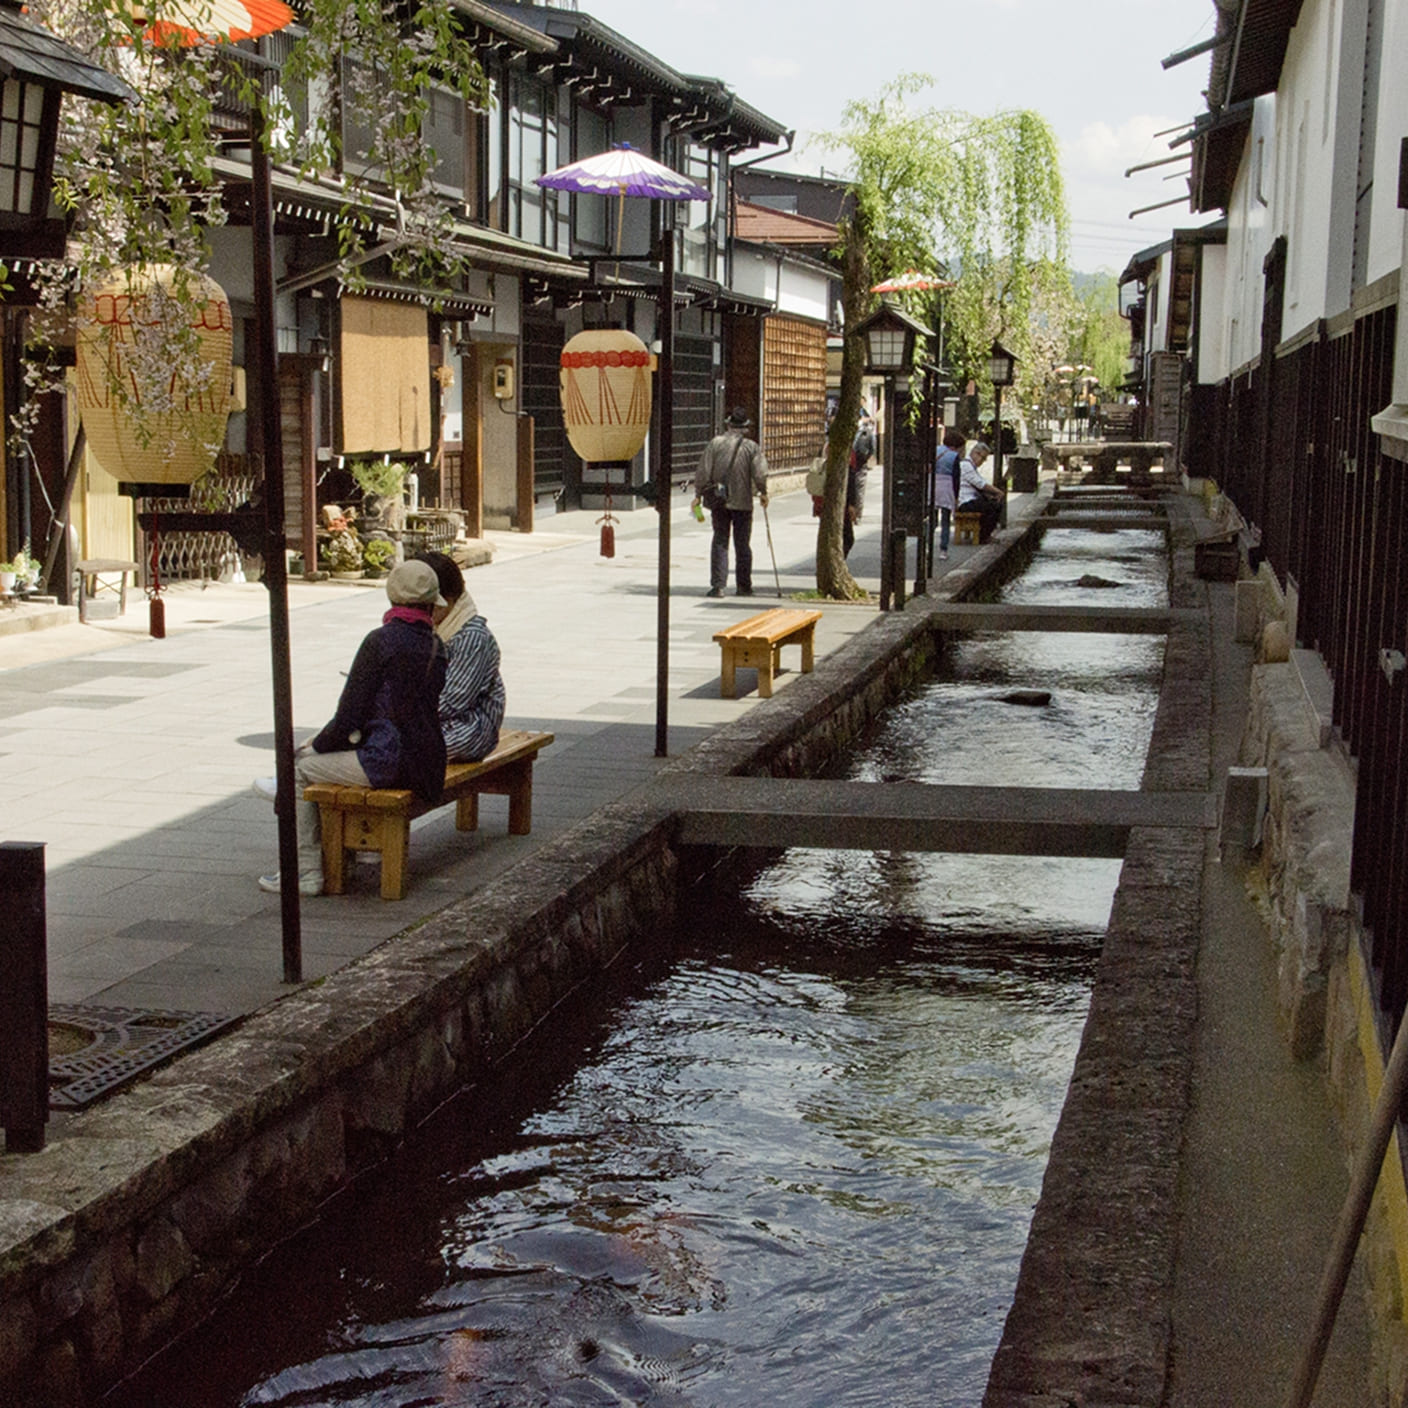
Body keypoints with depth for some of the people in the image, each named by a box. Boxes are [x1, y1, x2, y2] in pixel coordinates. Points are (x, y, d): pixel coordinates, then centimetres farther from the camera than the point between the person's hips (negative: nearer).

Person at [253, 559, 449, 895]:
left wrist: (318, 745, 6)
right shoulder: (436, 644, 8)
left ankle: (307, 872, 11)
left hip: (388, 761, -8)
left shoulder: (382, 641, -14)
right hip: (424, 761, 8)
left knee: (301, 767, 8)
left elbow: (350, 716, -13)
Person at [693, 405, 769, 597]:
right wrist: (763, 492, 5)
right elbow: (760, 473, -11)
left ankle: (718, 585, -2)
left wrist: (699, 494, 4)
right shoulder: (752, 447, -4)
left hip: (719, 502, 0)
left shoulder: (715, 443, -3)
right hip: (743, 502, 0)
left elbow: (703, 471, -4)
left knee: (720, 542, 6)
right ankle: (744, 586, 13)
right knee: (742, 545, 9)